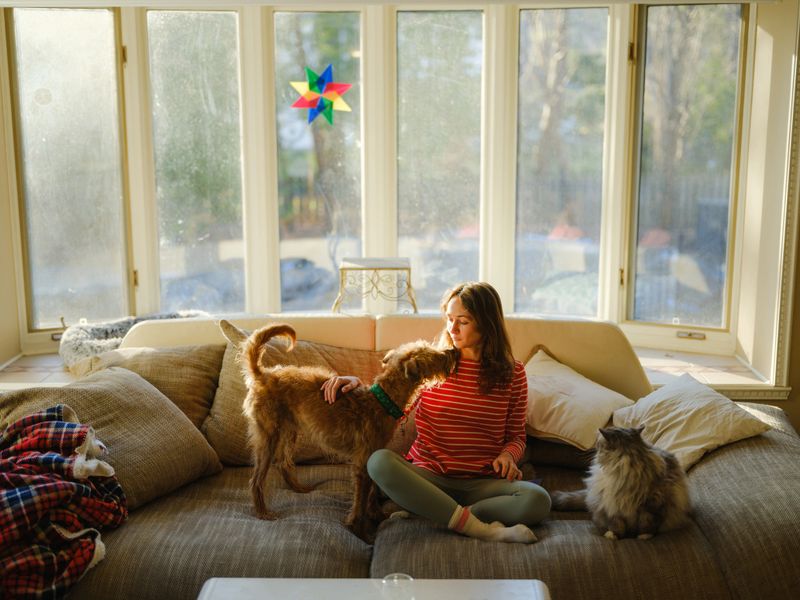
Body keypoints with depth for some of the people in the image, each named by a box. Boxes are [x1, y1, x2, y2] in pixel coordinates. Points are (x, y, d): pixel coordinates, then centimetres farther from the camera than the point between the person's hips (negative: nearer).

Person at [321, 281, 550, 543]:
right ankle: (482, 529, -31)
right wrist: (356, 383, -5)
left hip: (481, 483, 0)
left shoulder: (512, 374, 6)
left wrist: (508, 454, -8)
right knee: (380, 461, -33)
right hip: (428, 478, 1)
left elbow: (516, 436, 15)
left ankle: (436, 512, -24)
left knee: (538, 500, -30)